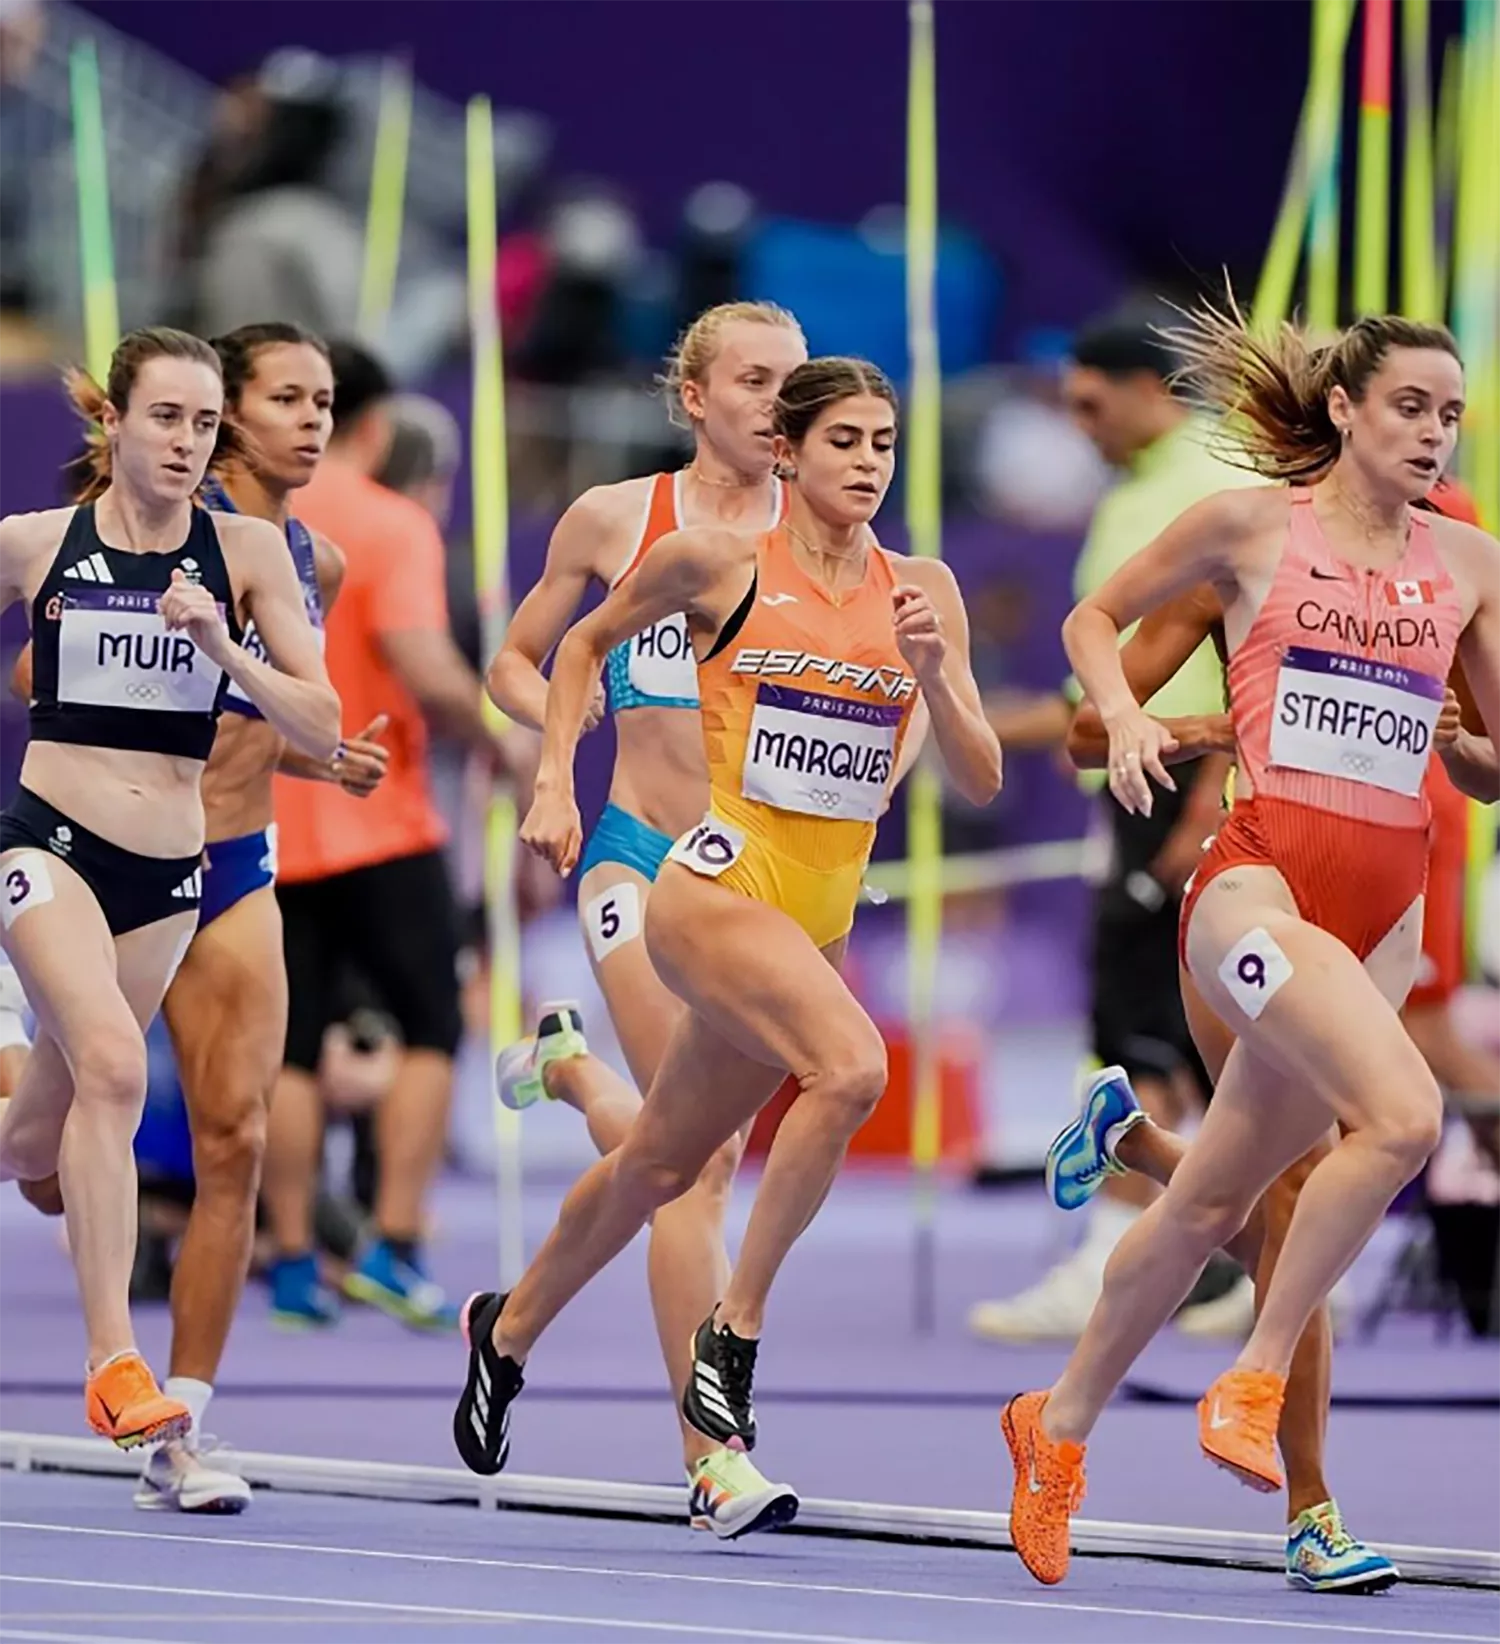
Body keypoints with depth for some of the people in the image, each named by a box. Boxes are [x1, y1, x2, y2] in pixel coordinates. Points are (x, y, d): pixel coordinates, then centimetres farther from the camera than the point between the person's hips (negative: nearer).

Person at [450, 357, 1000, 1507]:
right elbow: (585, 646, 14)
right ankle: (734, 1329, -18)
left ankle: (510, 1330, 39)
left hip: (820, 920, 5)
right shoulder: (717, 563, -3)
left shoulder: (921, 590, 6)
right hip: (719, 885, -5)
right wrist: (555, 786, 5)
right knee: (852, 1066, -30)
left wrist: (932, 669, -12)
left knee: (663, 1165, 16)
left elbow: (982, 781, 4)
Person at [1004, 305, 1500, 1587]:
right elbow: (1095, 619, 13)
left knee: (1214, 1201, 11)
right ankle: (1254, 1380, -14)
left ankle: (1061, 1425, 31)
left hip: (1383, 909, 5)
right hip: (1260, 881, -5)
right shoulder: (1252, 526, 1)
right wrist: (1122, 713, -5)